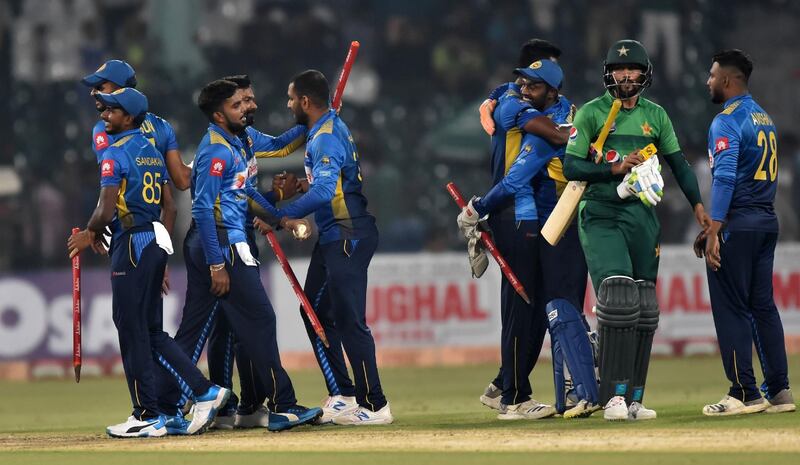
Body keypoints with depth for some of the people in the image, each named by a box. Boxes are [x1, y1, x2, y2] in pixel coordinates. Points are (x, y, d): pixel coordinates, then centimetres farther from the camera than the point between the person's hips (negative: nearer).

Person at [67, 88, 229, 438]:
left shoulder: (116, 153, -11)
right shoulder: (152, 152, 16)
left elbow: (106, 210, -17)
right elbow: (169, 206, 17)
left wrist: (89, 235, 1)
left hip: (131, 245, -9)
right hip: (156, 242, 9)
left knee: (132, 330, -2)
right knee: (152, 331, 14)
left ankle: (147, 416, 0)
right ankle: (204, 392, 7)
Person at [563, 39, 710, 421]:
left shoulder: (655, 115, 12)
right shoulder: (592, 113, -1)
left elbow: (677, 162, 17)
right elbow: (571, 167, -6)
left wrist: (697, 204, 6)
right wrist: (614, 168, -18)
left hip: (642, 216, 5)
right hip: (600, 217, -5)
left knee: (644, 310, 3)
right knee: (617, 298, -20)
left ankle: (633, 398, 9)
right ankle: (614, 396, -20)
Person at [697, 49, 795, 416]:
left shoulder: (727, 121, -12)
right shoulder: (764, 118, 16)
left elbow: (725, 178, -21)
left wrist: (714, 232, -24)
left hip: (737, 222, -9)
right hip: (767, 220, 9)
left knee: (730, 307, -4)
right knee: (763, 305, 11)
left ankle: (745, 394, -5)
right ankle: (779, 391, 10)